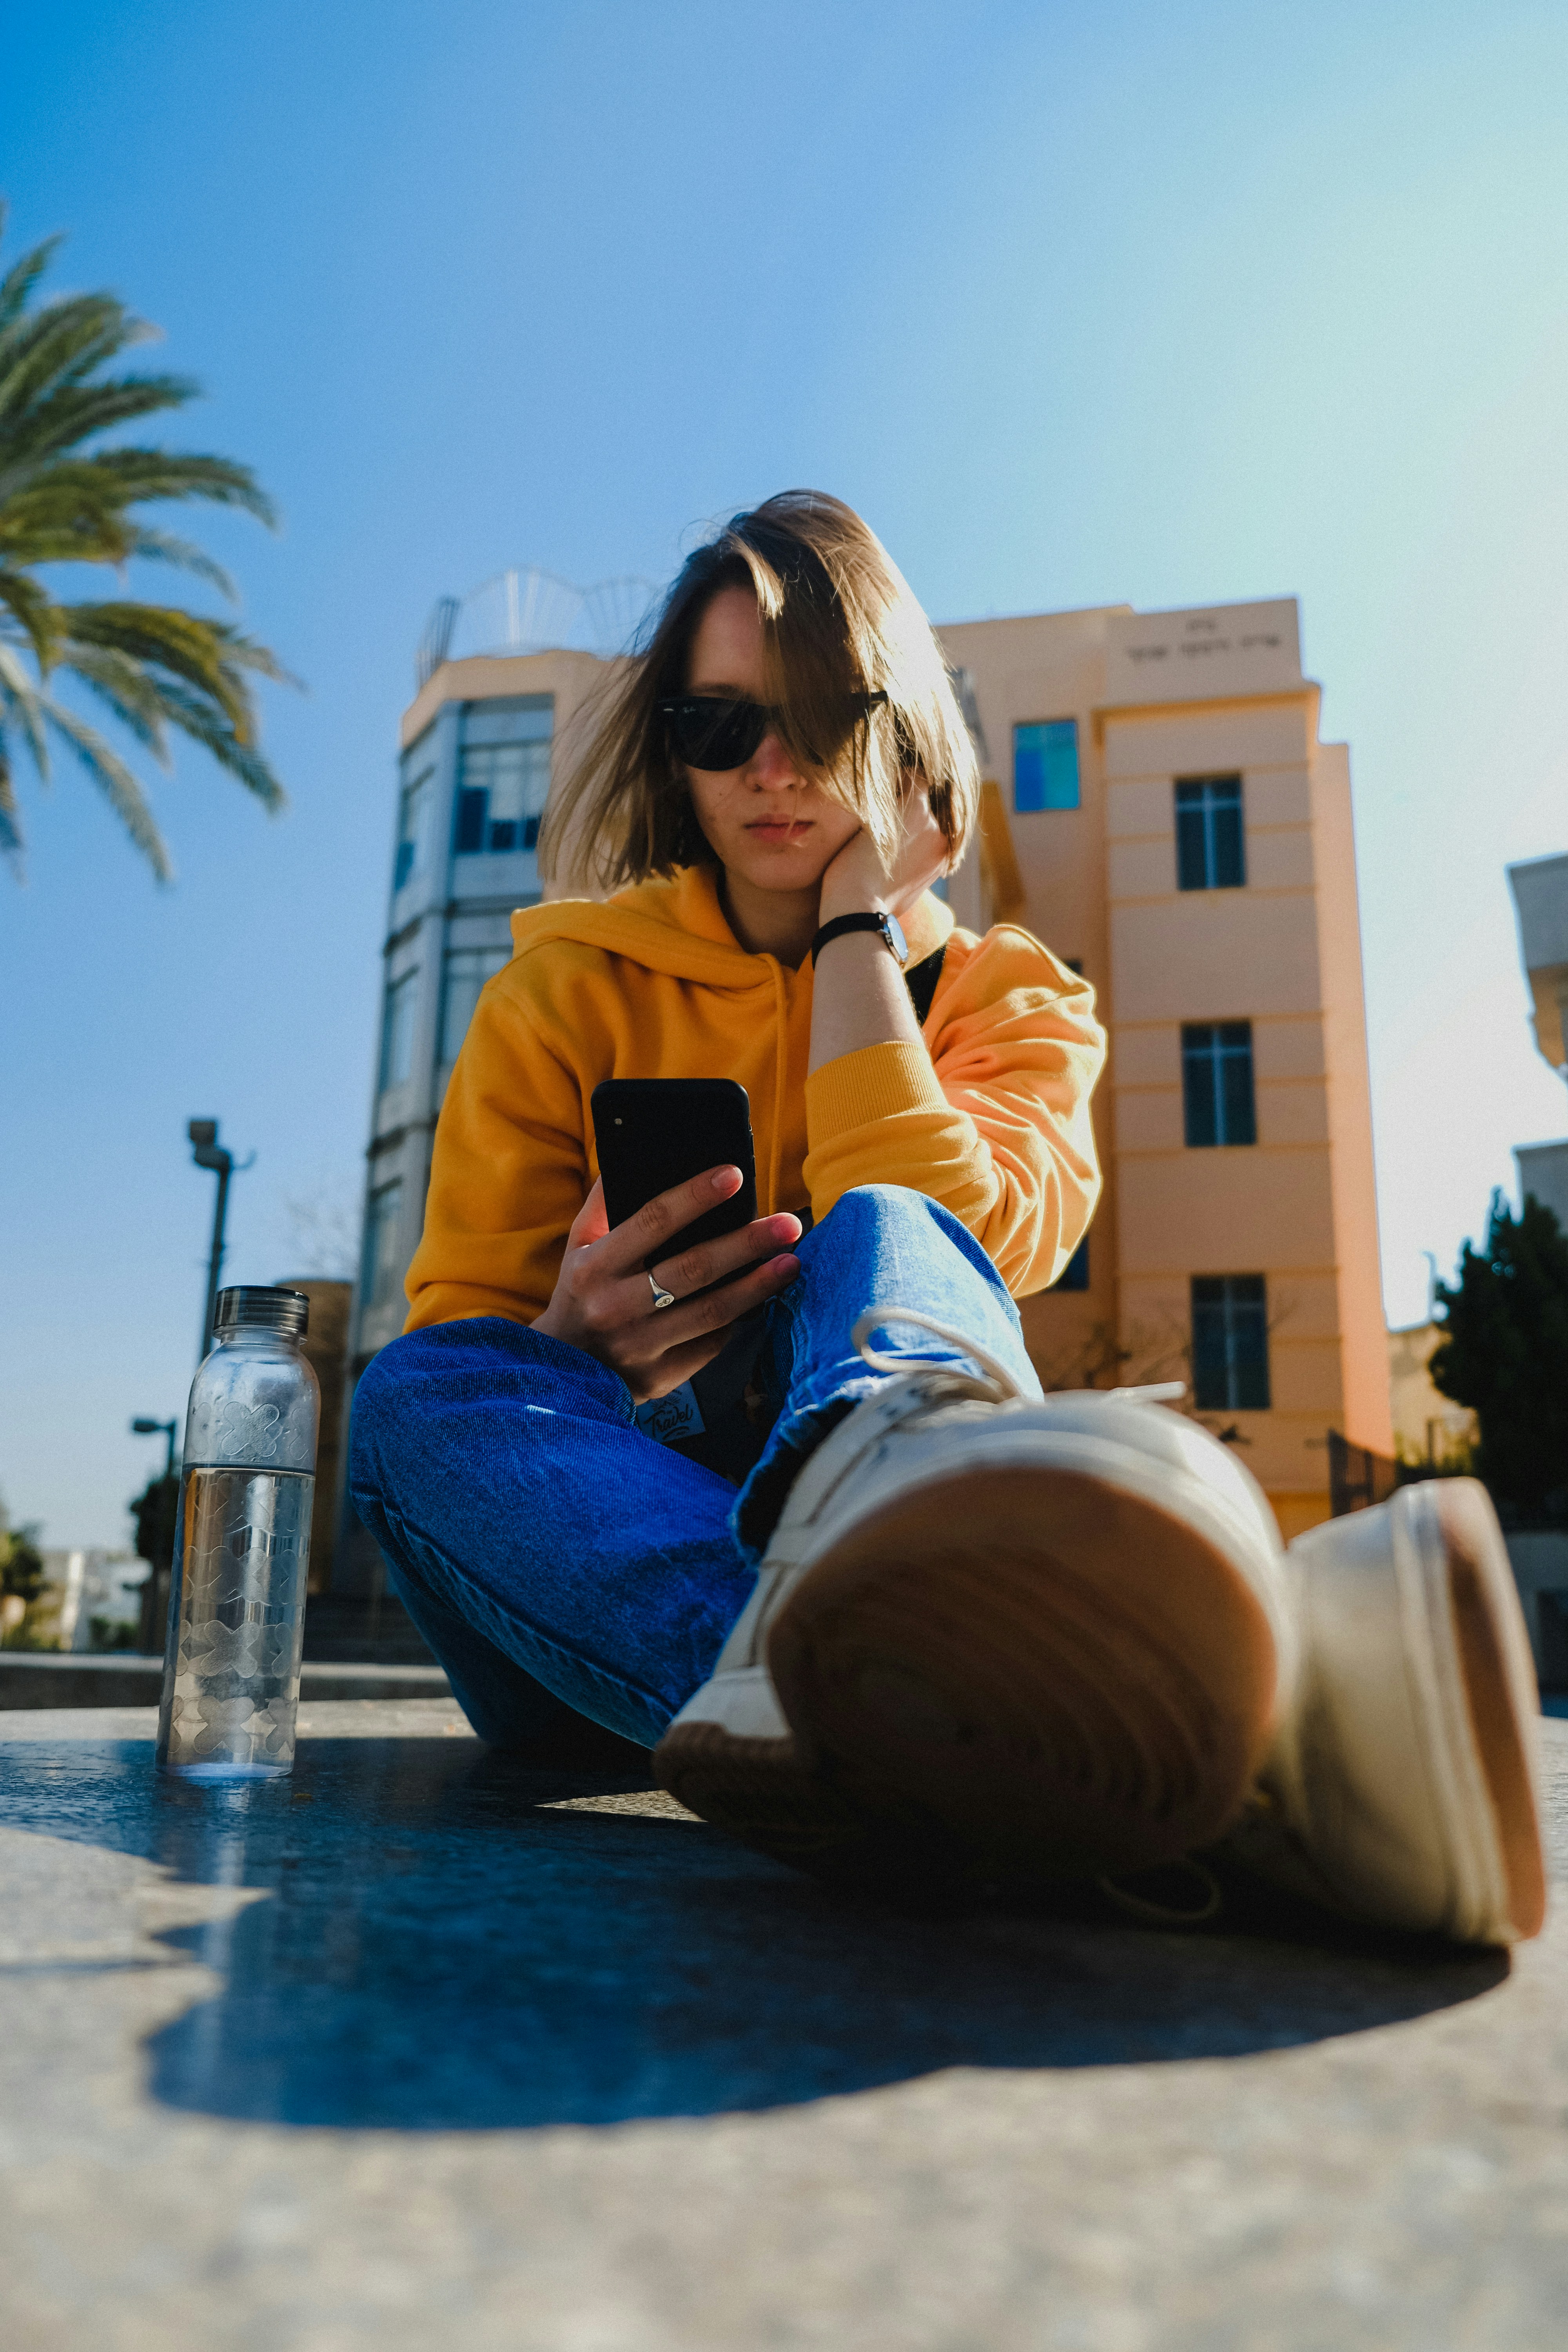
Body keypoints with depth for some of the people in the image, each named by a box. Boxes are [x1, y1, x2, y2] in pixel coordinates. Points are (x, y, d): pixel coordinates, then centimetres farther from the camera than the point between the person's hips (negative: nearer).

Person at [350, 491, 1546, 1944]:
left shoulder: (1013, 1004, 10)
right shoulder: (561, 994, 9)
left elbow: (956, 1251, -12)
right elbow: (452, 1348, 4)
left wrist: (858, 923, -4)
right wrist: (570, 1341, -19)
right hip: (604, 1522, 1)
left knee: (880, 1238, -28)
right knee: (419, 1392, -31)